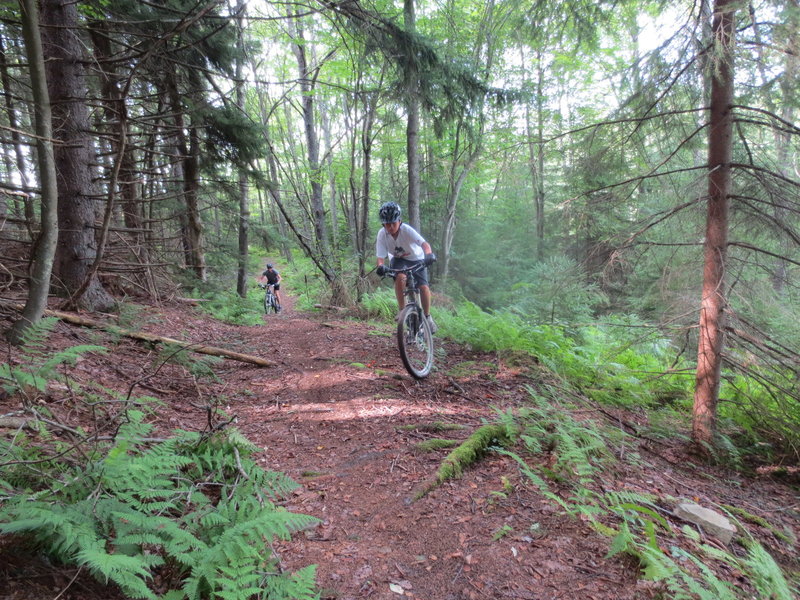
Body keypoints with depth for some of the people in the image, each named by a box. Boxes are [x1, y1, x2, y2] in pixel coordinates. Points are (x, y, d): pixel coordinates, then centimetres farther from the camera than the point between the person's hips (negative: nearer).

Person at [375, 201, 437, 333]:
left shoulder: (406, 230, -31)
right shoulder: (382, 234, -23)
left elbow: (424, 243, -43)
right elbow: (380, 256, -25)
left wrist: (429, 254, -64)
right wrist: (380, 266, -48)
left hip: (416, 259, -1)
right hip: (398, 259, 1)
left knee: (423, 287, -18)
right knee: (400, 278, -32)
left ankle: (428, 317, 5)